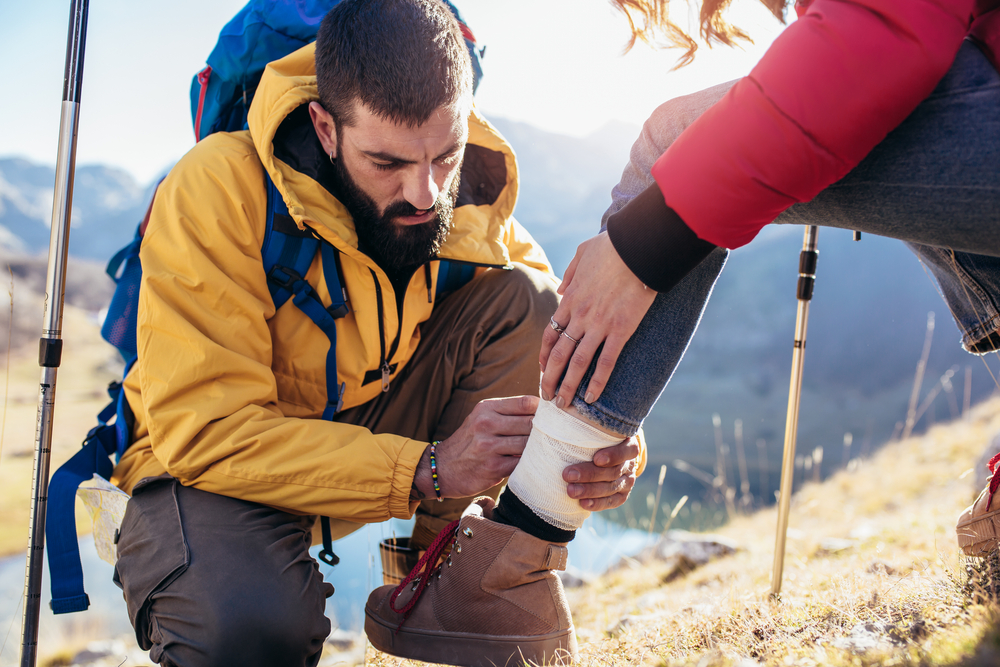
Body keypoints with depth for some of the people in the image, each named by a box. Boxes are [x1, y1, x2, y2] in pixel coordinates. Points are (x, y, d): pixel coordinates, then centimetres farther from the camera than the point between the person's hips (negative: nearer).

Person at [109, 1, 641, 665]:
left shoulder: (476, 205, -10)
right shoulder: (217, 189, -26)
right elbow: (205, 431, -31)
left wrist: (602, 450, -32)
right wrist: (428, 470, -38)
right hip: (213, 464, -4)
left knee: (520, 300, -17)